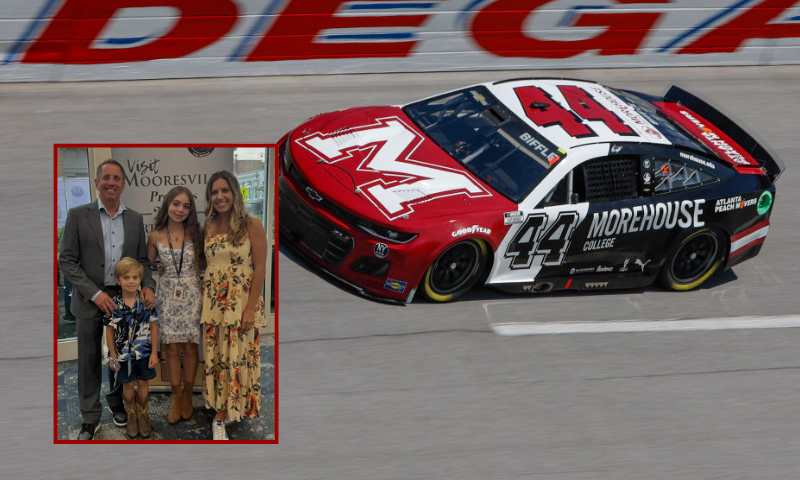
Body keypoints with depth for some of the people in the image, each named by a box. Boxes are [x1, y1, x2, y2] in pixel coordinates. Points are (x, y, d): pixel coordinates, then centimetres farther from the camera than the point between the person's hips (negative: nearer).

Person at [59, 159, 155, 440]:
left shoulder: (134, 219, 7)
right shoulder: (78, 216, -4)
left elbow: (142, 259, 12)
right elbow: (67, 261, -7)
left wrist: (147, 286, -8)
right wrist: (95, 294, -14)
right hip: (90, 301, -3)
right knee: (89, 361, 3)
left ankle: (117, 403, 33)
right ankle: (90, 419, 12)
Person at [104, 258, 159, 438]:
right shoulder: (114, 305, -13)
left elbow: (153, 327, -3)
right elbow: (110, 331, -5)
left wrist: (154, 353, -5)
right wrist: (113, 356, -5)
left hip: (144, 352, 0)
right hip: (123, 354, 0)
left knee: (143, 383, 12)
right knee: (127, 385, 14)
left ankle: (143, 415, 31)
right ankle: (131, 416, 33)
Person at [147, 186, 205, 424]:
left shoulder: (196, 233, -4)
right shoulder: (156, 237, -2)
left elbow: (206, 261, 5)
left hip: (191, 295, -1)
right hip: (167, 295, 1)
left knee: (190, 347, 3)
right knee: (172, 348, 3)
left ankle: (187, 395, 18)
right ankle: (176, 396, 15)